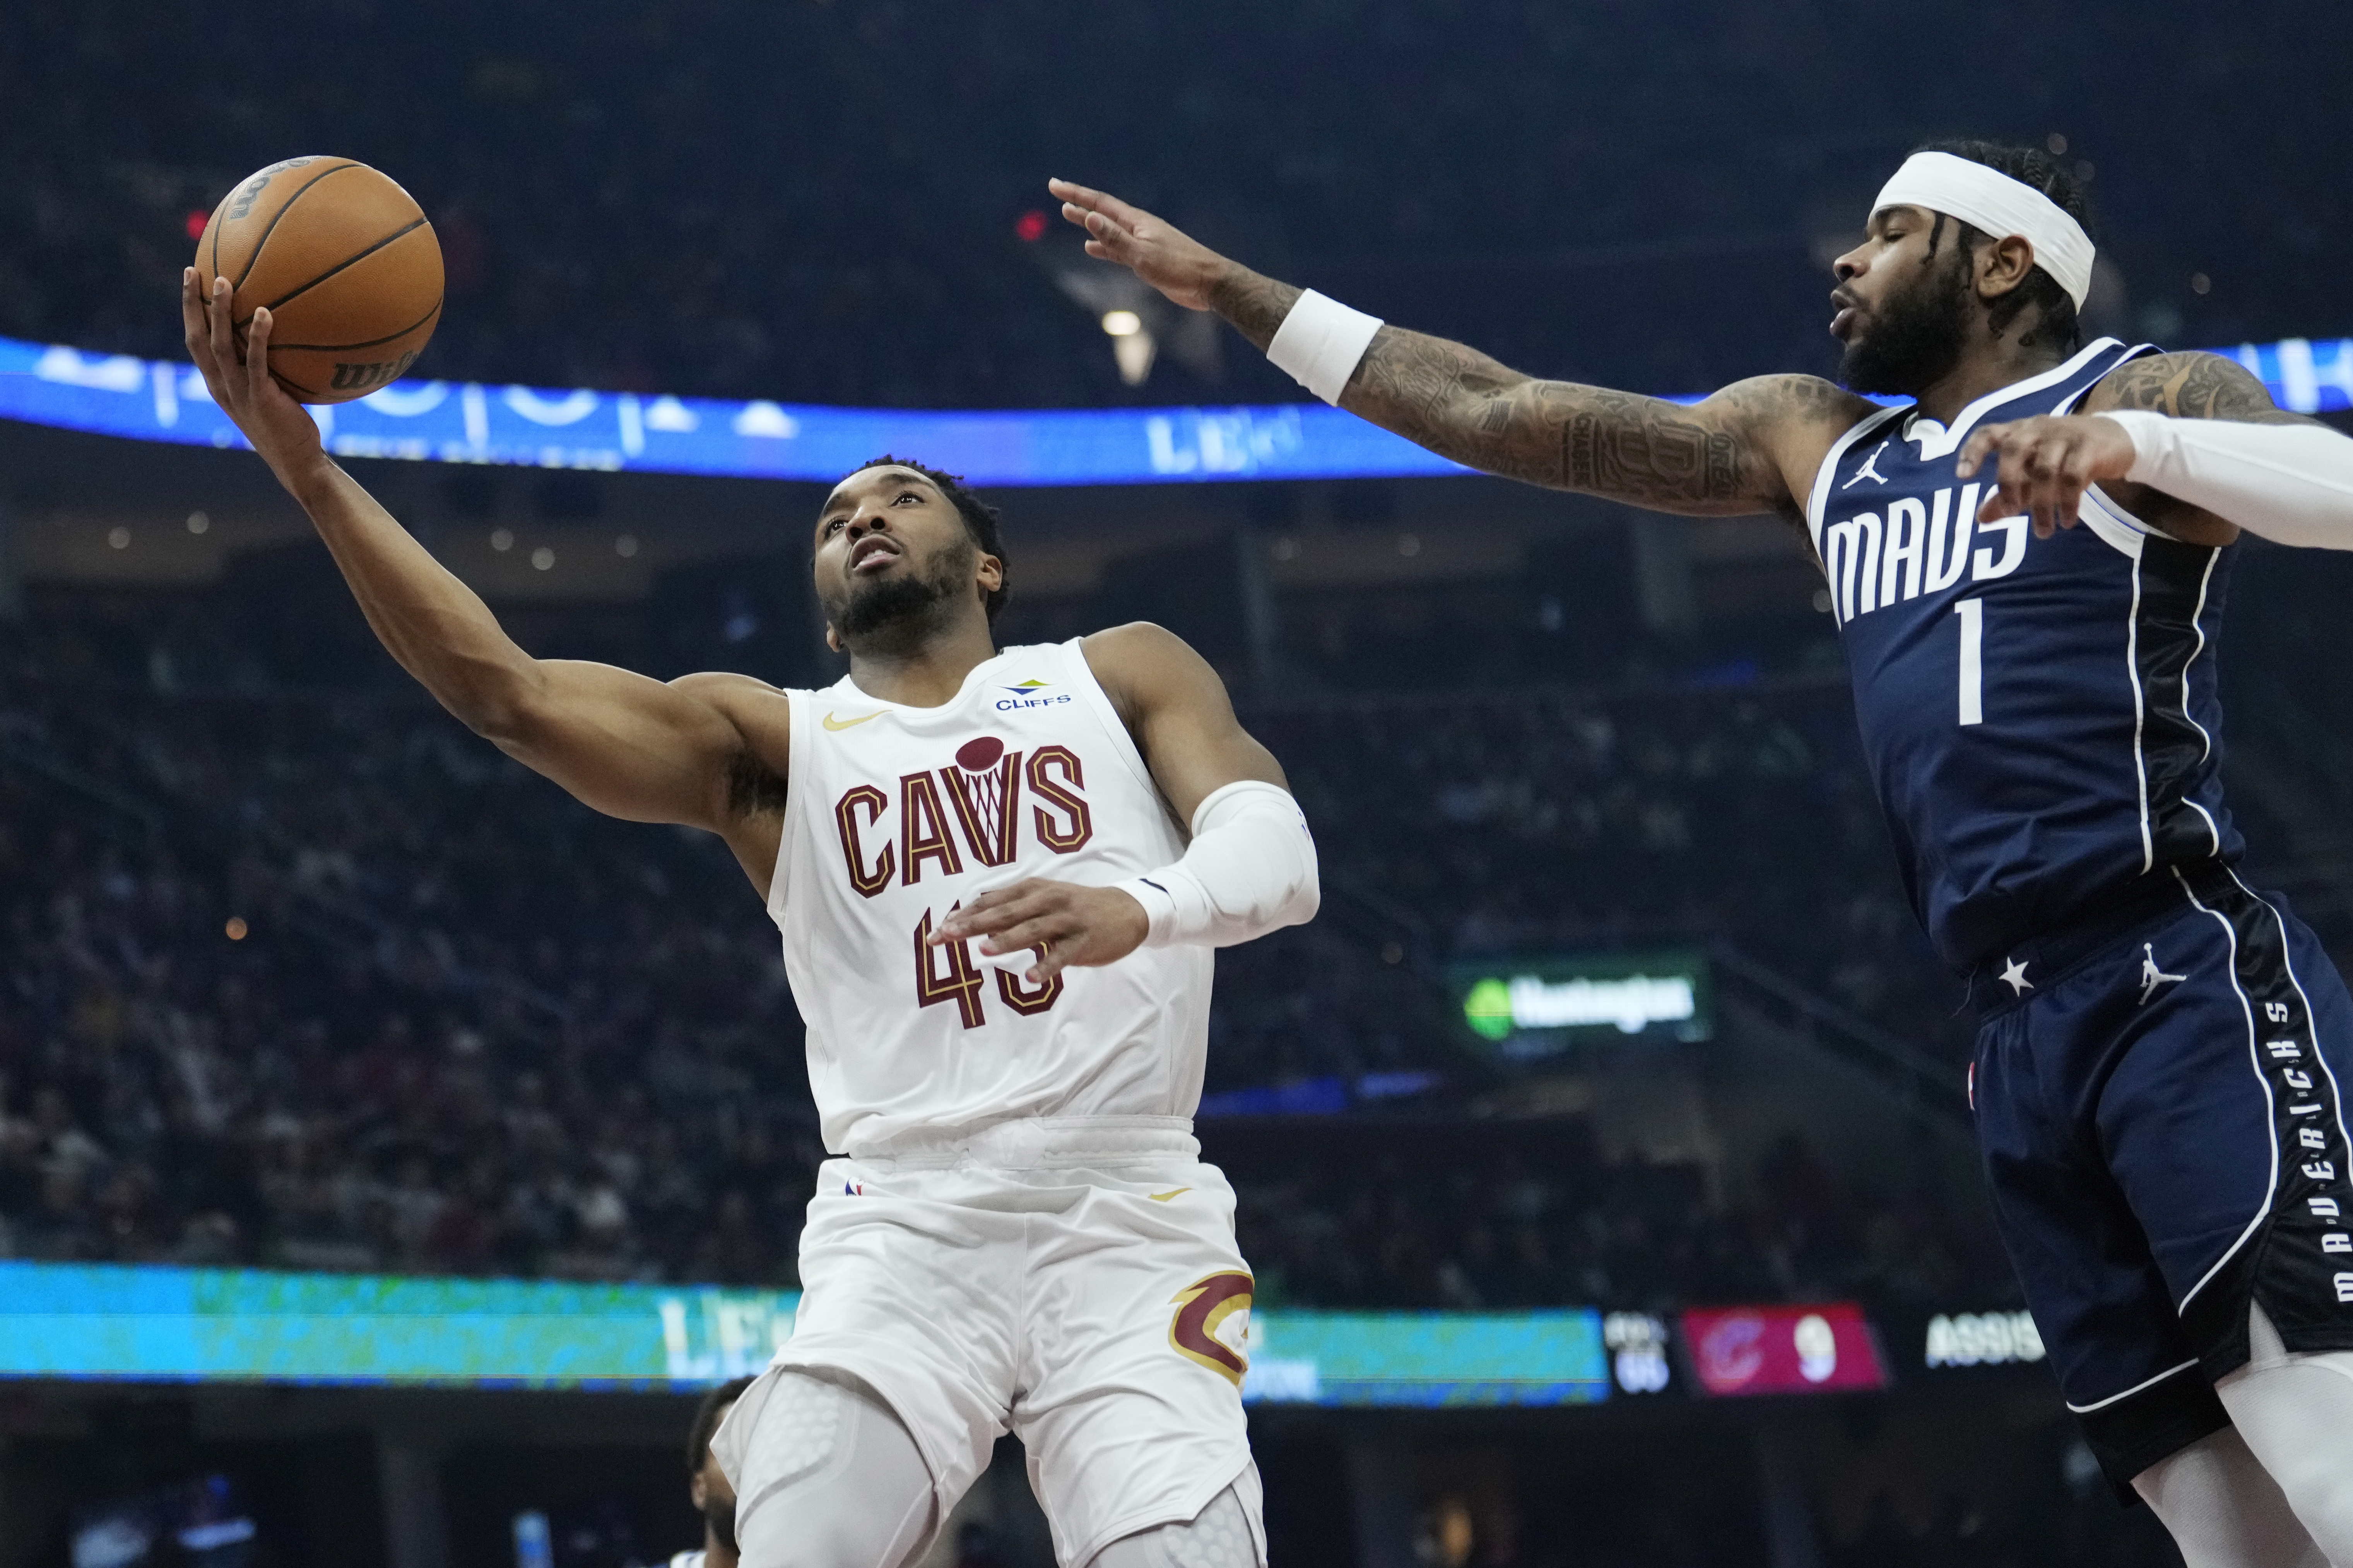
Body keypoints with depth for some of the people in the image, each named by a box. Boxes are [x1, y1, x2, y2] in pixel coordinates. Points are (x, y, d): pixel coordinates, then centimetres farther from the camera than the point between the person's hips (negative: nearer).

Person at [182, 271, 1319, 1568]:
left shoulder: (1121, 676, 15)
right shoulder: (772, 744, 16)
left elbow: (1277, 852, -2)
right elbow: (505, 692, 1)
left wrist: (1139, 909, -26)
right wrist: (309, 471, -10)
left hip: (1129, 1222, -1)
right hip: (903, 1229, 1)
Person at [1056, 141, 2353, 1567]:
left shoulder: (2148, 397, 3)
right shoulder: (1816, 442, 22)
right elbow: (1496, 413, 22)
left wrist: (2137, 447, -32)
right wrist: (1231, 292, 21)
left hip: (2189, 989, -7)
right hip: (2023, 1035, 7)